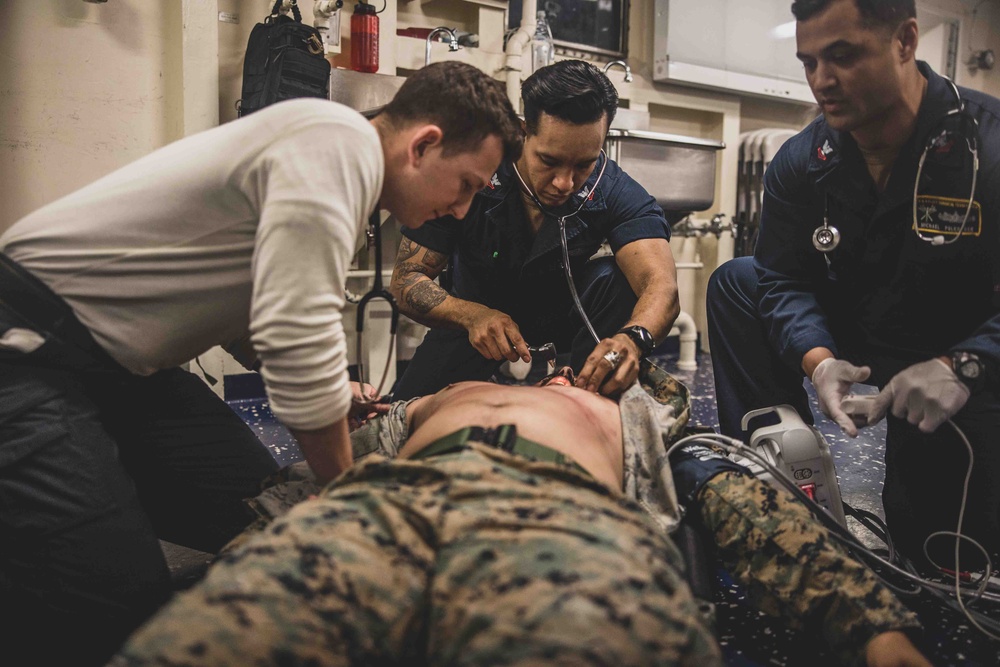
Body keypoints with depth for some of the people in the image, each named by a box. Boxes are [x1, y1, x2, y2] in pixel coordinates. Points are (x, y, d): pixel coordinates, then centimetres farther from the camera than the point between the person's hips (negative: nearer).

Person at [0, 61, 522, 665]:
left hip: (123, 363, 10)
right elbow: (300, 340, -26)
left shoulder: (337, 162, 11)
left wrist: (331, 394, 7)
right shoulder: (341, 140, -20)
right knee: (123, 615, -13)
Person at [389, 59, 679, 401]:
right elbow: (406, 279, -23)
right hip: (477, 316, 0)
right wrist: (473, 316, -43)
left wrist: (632, 338, -60)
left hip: (564, 316, 0)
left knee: (614, 279, -31)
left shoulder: (616, 193, -24)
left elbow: (661, 285, -37)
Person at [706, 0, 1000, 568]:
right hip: (859, 338, 4)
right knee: (736, 283, -12)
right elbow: (783, 281, -10)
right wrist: (817, 361, -28)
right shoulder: (802, 161, -10)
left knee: (953, 547, -8)